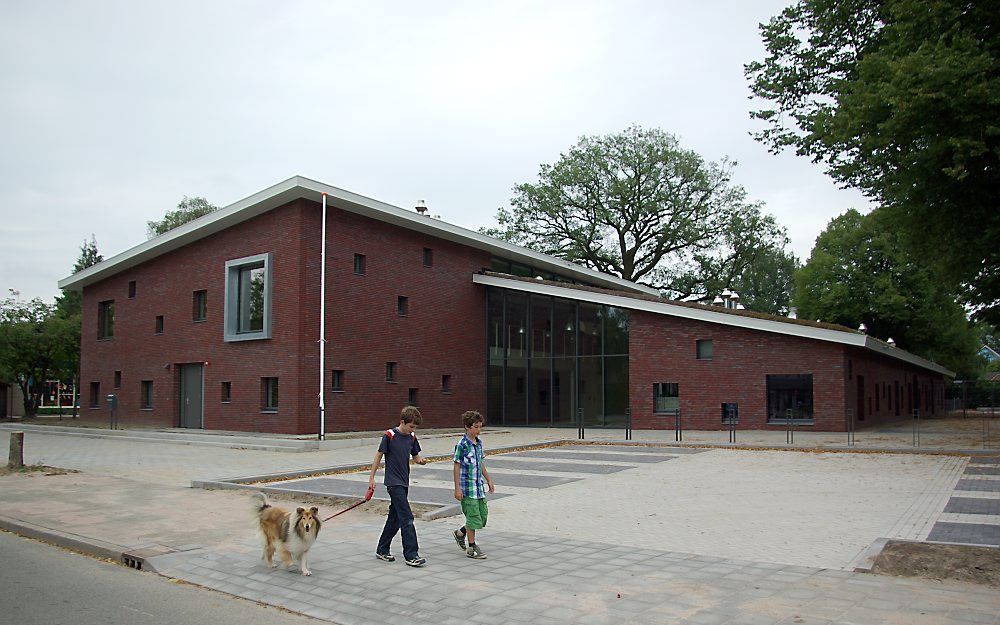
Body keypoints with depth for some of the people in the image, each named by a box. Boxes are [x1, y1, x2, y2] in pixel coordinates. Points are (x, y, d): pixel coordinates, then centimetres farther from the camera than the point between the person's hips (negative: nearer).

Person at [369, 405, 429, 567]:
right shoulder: (389, 435, -13)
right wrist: (372, 477, -4)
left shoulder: (412, 437, 6)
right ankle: (411, 555, -8)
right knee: (407, 518, -12)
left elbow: (415, 456, 14)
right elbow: (379, 455, -6)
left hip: (404, 482, 7)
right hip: (393, 482, -7)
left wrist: (421, 460, -10)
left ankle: (382, 550, 27)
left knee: (395, 517, 14)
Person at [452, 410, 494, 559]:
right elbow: (457, 467, -11)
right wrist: (457, 488, -13)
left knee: (483, 515, 10)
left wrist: (489, 480, 19)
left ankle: (460, 533, 31)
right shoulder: (462, 445, -13)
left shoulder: (479, 443, 8)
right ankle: (471, 547, 10)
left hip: (478, 485, 7)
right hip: (467, 486, -7)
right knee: (473, 516, -3)